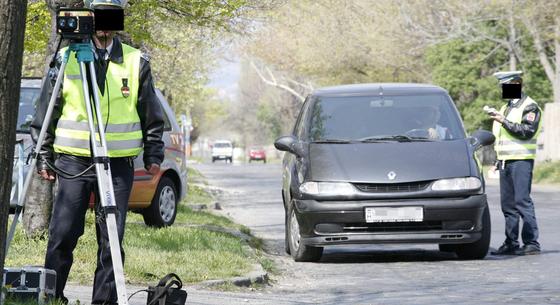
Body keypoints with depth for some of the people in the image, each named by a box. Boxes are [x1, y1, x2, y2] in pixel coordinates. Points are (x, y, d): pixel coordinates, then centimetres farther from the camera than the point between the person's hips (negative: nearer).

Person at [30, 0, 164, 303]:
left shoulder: (136, 62, 7)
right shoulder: (65, 59, 5)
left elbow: (152, 116, 13)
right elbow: (45, 113, 9)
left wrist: (153, 155, 8)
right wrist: (43, 156, 5)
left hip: (119, 163, 1)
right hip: (74, 161, -1)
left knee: (111, 239, 2)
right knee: (62, 235, -4)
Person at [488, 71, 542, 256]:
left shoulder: (529, 107, -6)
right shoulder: (506, 108, 21)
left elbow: (527, 131, -20)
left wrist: (504, 121, -21)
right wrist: (498, 161, 22)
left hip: (521, 161, -8)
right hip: (505, 162, 8)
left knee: (522, 201, -12)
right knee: (508, 204, 7)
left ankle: (532, 243, -11)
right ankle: (511, 243, 10)